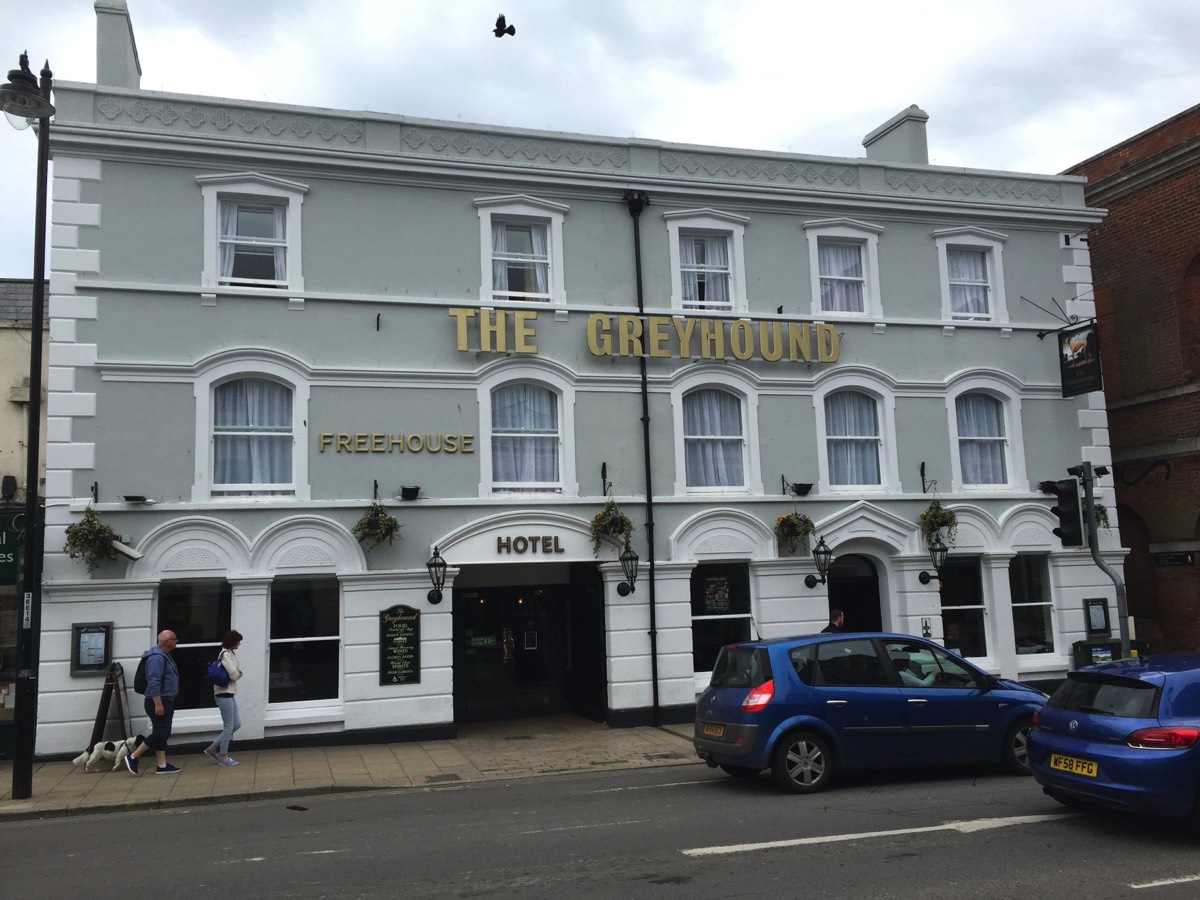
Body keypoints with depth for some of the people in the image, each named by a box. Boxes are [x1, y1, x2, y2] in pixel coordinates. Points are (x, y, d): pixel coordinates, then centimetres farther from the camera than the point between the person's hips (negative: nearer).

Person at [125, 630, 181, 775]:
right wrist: (158, 704, -27)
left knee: (162, 734, 10)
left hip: (165, 702, 11)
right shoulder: (157, 657, -19)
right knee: (161, 733, -9)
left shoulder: (164, 655, 15)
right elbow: (154, 683, -25)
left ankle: (162, 765, 12)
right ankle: (133, 757, -1)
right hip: (159, 702, -11)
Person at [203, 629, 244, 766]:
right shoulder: (226, 655, -17)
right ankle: (223, 756, 11)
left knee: (237, 724, 12)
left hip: (229, 693, 10)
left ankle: (213, 748, 18)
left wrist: (237, 672, -6)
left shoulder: (231, 654, 13)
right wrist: (238, 673, 0)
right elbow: (234, 675, -21)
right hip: (224, 694, -10)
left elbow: (237, 672, 15)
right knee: (229, 726, -1)